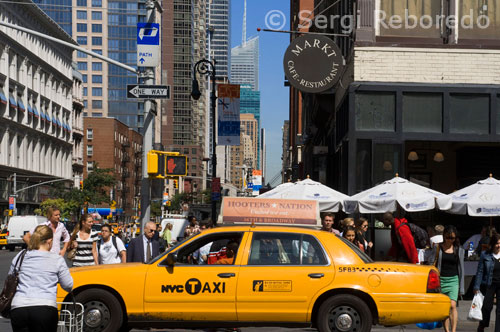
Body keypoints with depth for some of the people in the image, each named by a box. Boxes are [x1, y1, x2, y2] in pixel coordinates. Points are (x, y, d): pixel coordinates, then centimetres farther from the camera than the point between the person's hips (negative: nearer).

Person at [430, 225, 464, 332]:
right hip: (440, 279, 1)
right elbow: (433, 264, 7)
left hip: (453, 280, -1)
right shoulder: (438, 247, 4)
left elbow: (461, 268, 9)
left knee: (452, 305, -17)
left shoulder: (459, 250, 6)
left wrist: (461, 287, 7)